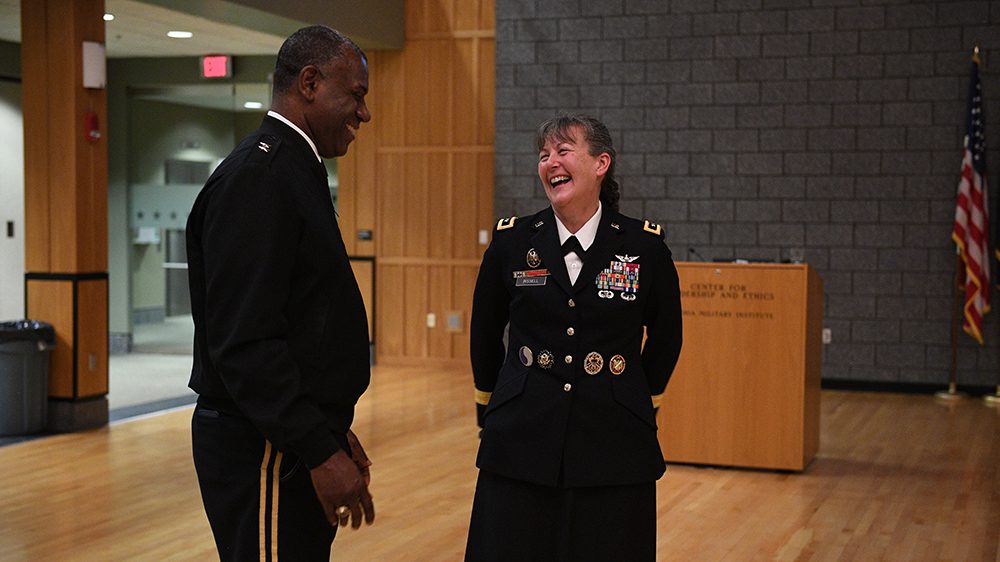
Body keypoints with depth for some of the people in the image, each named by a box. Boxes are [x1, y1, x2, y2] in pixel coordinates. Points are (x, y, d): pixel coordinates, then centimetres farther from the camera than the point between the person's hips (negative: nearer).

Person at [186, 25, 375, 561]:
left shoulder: (294, 170, 15)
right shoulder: (257, 175, -17)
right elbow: (244, 341, -23)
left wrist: (333, 430, 18)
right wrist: (320, 451, -22)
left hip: (301, 437, 10)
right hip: (262, 450, -10)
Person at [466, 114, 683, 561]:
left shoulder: (645, 247, -3)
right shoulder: (511, 242, 0)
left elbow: (665, 337, 12)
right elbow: (485, 332, 14)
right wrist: (490, 404, 19)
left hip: (614, 449, -1)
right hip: (520, 444, 1)